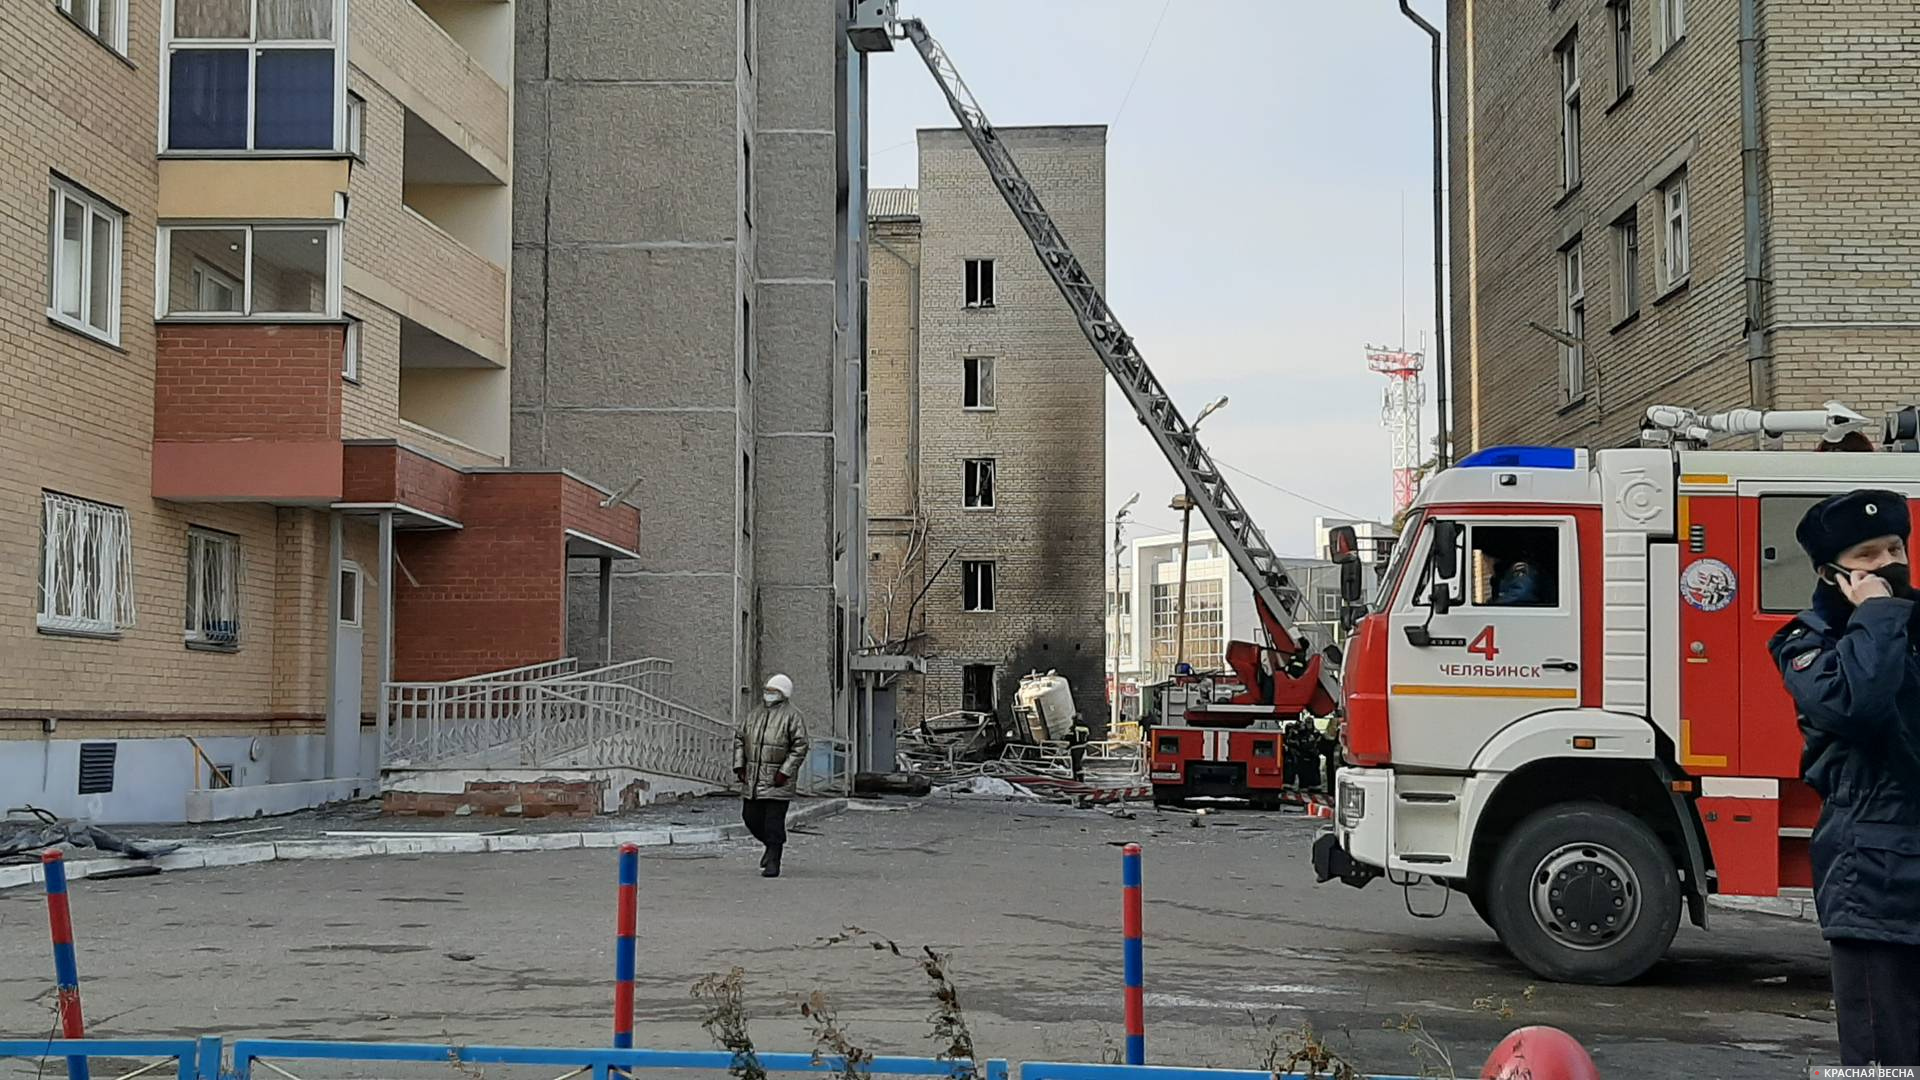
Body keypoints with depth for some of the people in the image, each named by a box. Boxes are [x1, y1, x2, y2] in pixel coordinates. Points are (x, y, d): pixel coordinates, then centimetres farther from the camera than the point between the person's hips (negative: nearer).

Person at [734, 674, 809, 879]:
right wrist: (739, 765, 7)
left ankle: (772, 863, 1)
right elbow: (739, 738, 18)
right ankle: (771, 844, 36)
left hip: (777, 779, -6)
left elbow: (800, 747, -9)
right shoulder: (754, 712, 13)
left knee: (774, 821, -6)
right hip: (752, 777, 6)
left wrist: (785, 771, -15)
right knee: (750, 816, 11)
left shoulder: (791, 716, -4)